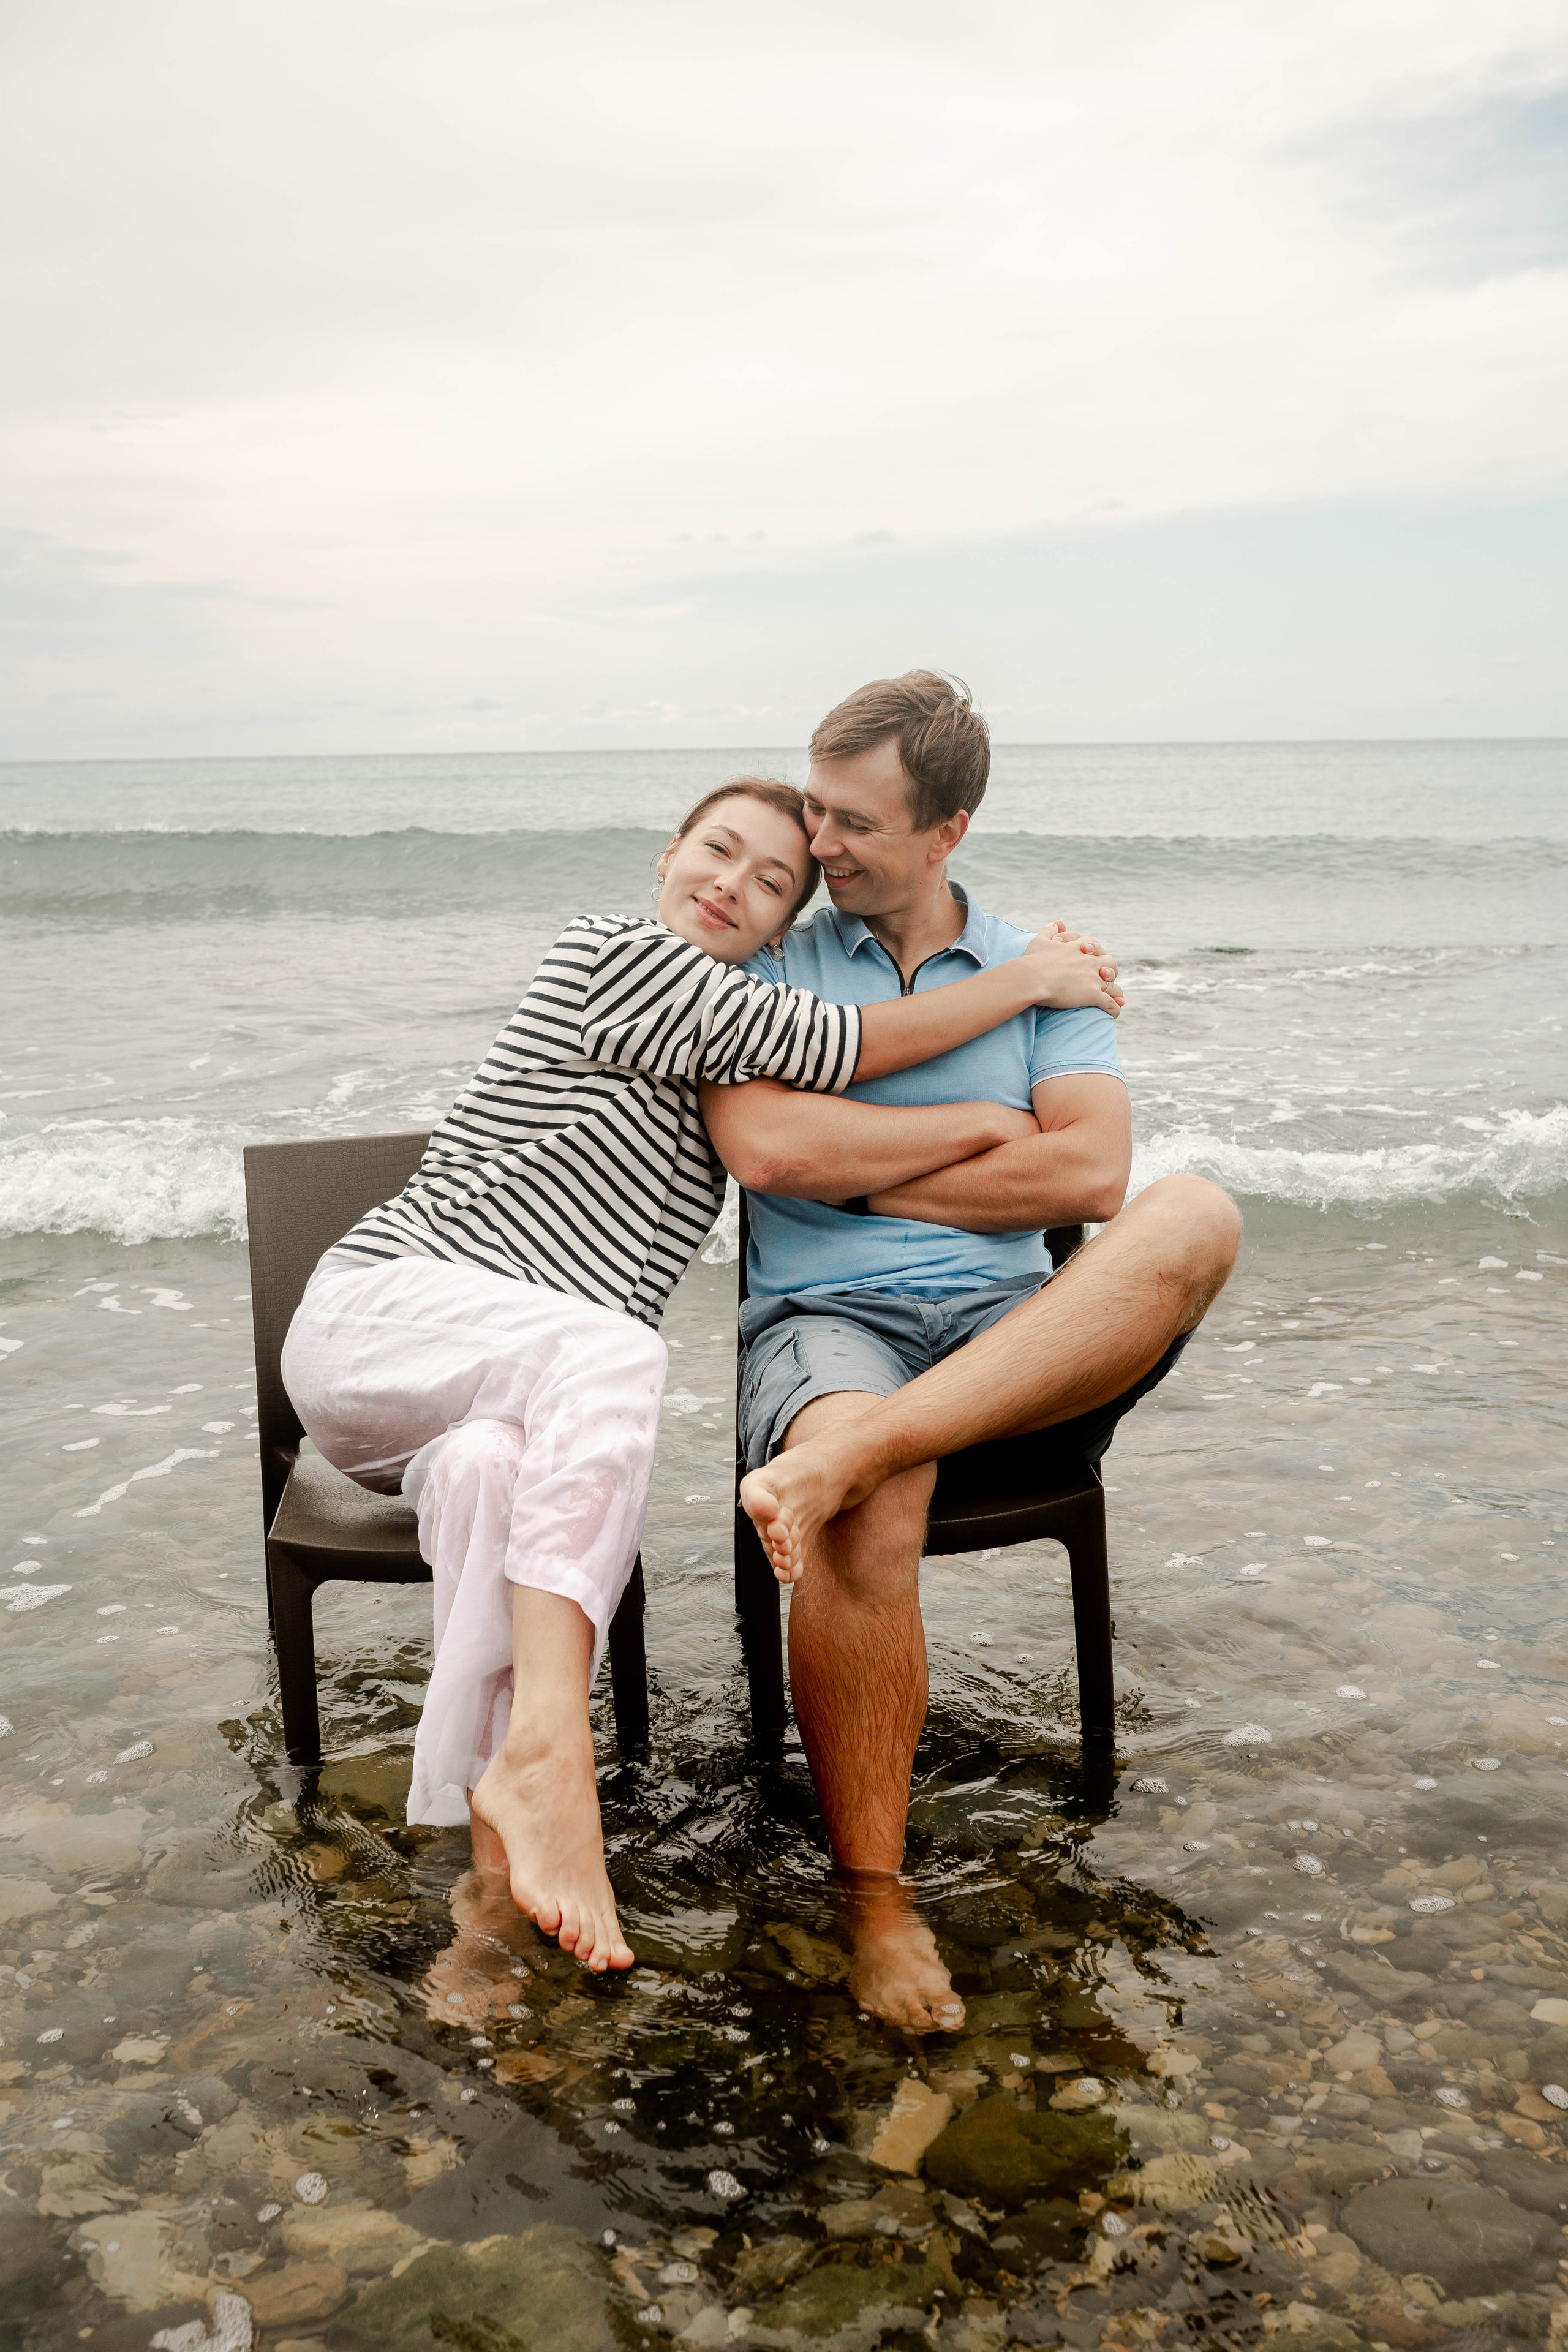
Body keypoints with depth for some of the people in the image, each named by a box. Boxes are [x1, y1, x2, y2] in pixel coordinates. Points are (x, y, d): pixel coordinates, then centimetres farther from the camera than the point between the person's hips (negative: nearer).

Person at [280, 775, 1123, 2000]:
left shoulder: (722, 1065, 20)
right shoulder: (611, 949, -2)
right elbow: (825, 1045, -7)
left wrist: (995, 1122, -9)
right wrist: (1032, 980, -1)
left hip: (502, 1404, 5)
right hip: (384, 1306, -5)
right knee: (614, 1351, -35)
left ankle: (496, 1885, -39)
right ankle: (548, 1748, -47)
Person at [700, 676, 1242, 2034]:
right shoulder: (768, 964, 12)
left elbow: (1093, 1171, -2)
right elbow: (761, 1144, -8)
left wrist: (860, 1167, -3)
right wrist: (987, 1136, -2)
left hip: (1022, 1335, 2)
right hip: (824, 1320, -2)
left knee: (1197, 1217, -29)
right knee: (871, 1510, -38)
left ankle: (843, 1453, -40)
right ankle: (877, 1896, -21)